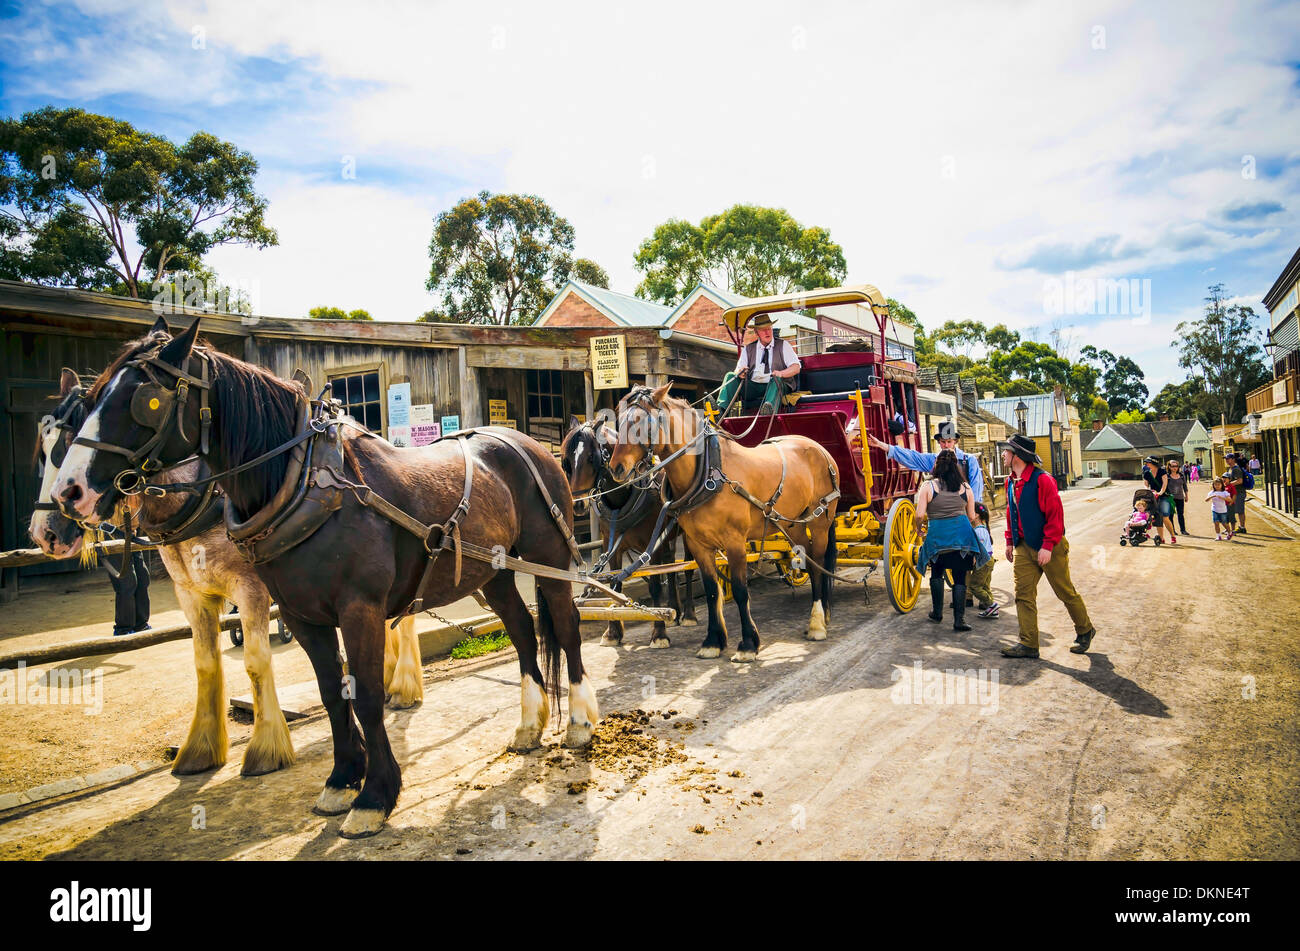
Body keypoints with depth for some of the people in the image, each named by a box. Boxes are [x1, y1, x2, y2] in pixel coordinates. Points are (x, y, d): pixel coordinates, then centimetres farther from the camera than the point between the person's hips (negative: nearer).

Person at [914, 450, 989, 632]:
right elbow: (972, 517, 10)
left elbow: (920, 516, -8)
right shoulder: (965, 487, 5)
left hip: (937, 536, -1)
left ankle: (937, 613, 22)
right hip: (962, 535, 1)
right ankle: (959, 619, 1)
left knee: (936, 572, 20)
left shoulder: (928, 487, -3)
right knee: (960, 577, 6)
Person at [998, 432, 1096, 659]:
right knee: (1023, 594, 0)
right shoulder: (1012, 483, 8)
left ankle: (1085, 631, 29)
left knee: (1065, 592, 7)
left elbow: (1055, 515, -19)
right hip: (1024, 547, 7)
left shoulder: (1042, 480, -17)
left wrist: (1047, 546, -22)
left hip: (1049, 547, -7)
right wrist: (1010, 542, 16)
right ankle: (1028, 644, 3)